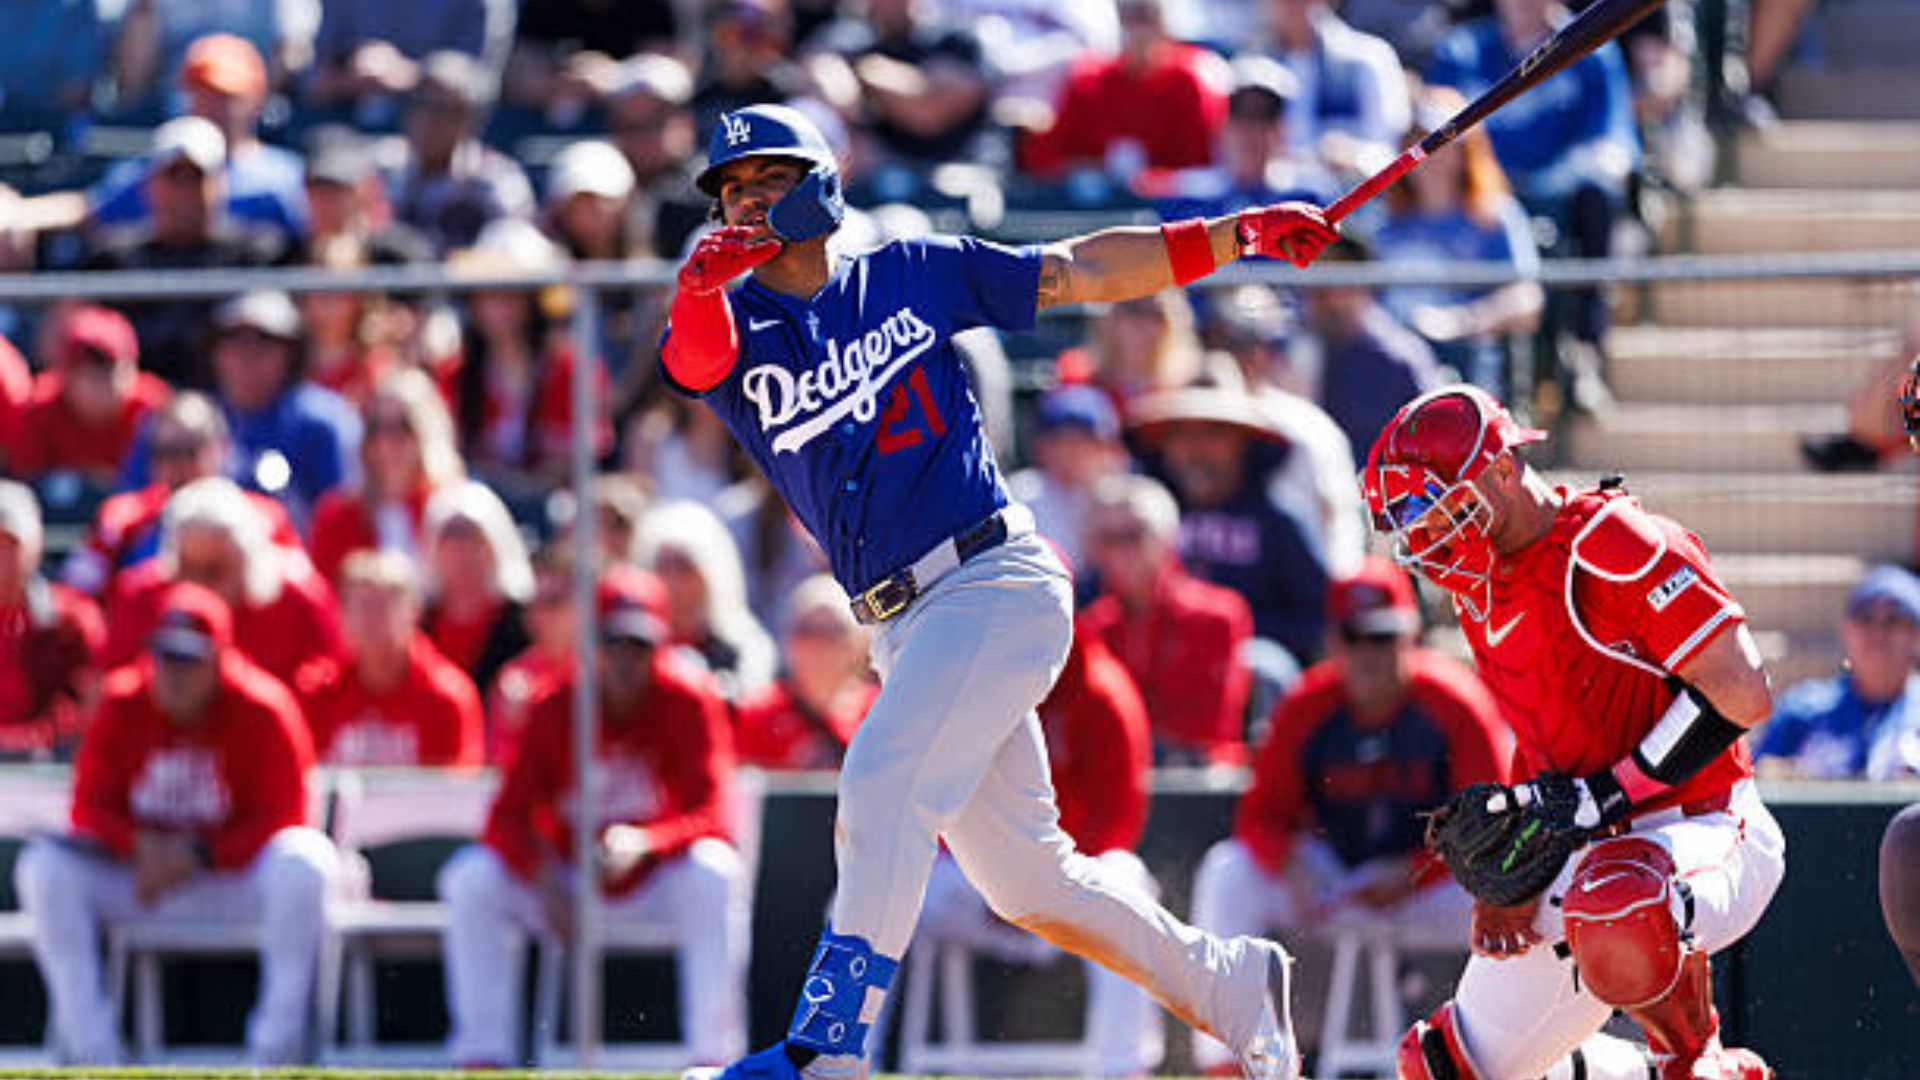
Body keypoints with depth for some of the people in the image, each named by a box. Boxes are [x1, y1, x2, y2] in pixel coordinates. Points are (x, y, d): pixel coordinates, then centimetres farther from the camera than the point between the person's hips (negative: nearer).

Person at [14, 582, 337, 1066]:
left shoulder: (262, 711, -10)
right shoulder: (121, 706, -1)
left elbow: (282, 819, -12)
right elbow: (90, 809, 0)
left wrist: (200, 856, -24)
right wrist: (140, 845, -21)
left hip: (233, 876, -3)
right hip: (135, 876, 3)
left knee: (302, 862, -34)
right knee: (45, 867, -21)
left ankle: (276, 1050, -27)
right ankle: (92, 1052, -22)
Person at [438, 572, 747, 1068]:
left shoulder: (689, 704, -12)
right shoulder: (555, 710, -5)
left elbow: (707, 817, -22)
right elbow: (510, 816, -10)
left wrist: (640, 843, -42)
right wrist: (545, 877, -31)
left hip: (658, 877, -2)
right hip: (570, 874, 2)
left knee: (713, 873, -34)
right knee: (472, 879, -20)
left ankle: (714, 1058, -34)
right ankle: (482, 1058, -19)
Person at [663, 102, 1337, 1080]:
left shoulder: (912, 276, 5)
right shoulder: (730, 331, 7)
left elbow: (1081, 273, 10)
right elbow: (697, 355, -18)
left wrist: (1238, 235, 5)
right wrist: (701, 283, -41)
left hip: (996, 586, -5)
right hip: (906, 625, 5)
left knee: (884, 781, -23)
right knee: (1026, 882, 10)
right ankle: (1231, 989, 27)